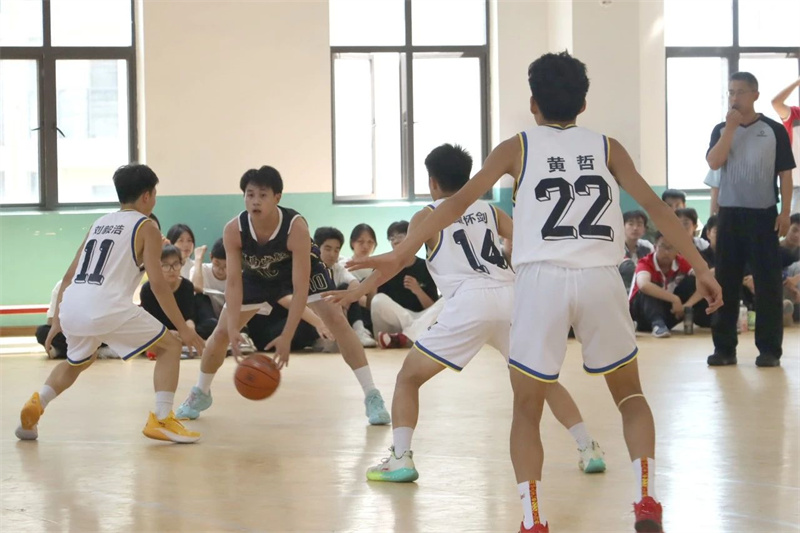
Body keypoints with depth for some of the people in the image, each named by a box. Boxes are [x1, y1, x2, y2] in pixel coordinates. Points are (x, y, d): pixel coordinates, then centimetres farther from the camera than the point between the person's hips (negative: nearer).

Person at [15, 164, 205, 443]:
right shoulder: (146, 228, 7)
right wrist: (183, 328, 0)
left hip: (71, 306, 6)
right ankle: (162, 420, -3)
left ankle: (35, 405, 14)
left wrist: (57, 322, 32)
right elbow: (157, 284, -2)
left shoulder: (99, 223, 25)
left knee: (77, 362, 35)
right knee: (170, 346, 10)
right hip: (107, 308, -6)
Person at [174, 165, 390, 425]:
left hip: (300, 268, -3)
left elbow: (300, 288, -38)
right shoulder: (233, 230, -32)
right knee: (221, 332, 0)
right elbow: (233, 282, -29)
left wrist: (286, 338, -43)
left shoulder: (296, 227, -39)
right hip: (256, 274, 3)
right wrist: (233, 329, -42)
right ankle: (201, 394, 26)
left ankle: (372, 396, -15)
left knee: (336, 320, -20)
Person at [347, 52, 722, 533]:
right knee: (630, 393, 21)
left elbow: (459, 201, 5)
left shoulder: (518, 148, 15)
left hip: (542, 278, -1)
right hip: (601, 277, 1)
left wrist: (400, 254, 3)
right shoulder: (607, 147, 18)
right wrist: (702, 269, 13)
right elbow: (656, 207, 11)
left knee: (527, 409, 12)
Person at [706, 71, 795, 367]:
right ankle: (724, 347, 9)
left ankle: (769, 349, 3)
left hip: (763, 214, -2)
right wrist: (730, 127, -13)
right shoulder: (721, 129, 7)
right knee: (725, 282, 3)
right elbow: (714, 162, -10)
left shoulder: (774, 130, 0)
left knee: (768, 283, -2)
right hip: (729, 214, 2)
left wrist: (785, 212, -7)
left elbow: (785, 173, 0)